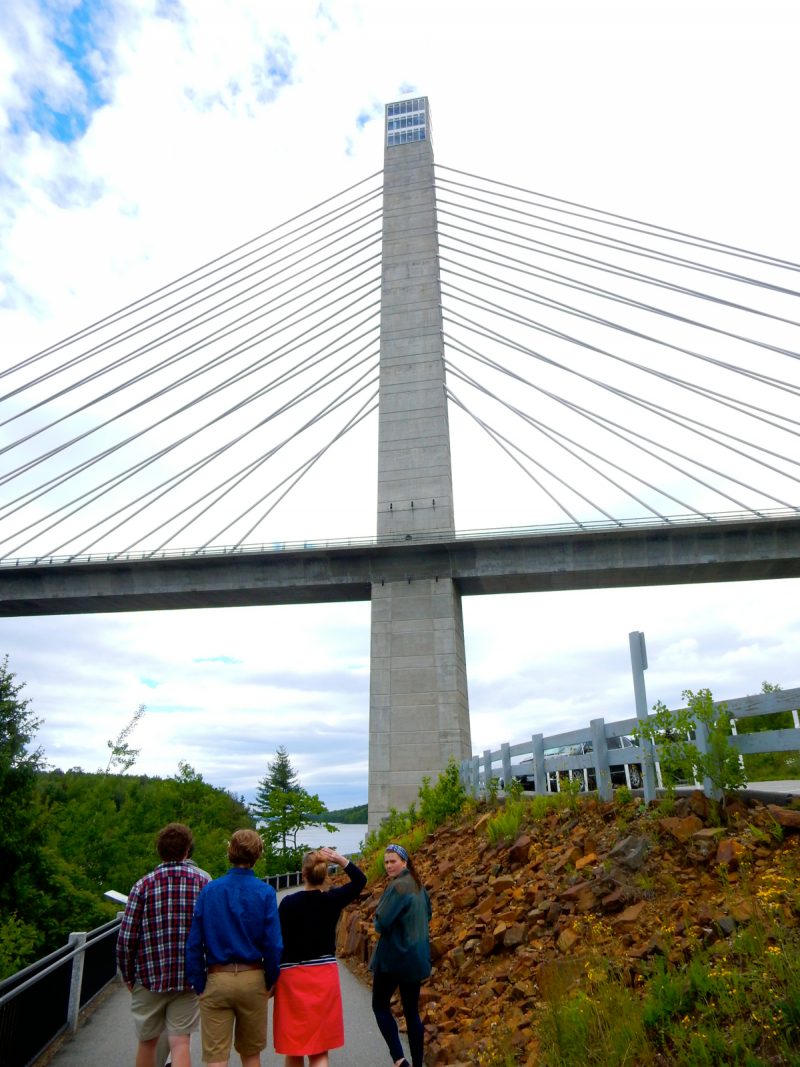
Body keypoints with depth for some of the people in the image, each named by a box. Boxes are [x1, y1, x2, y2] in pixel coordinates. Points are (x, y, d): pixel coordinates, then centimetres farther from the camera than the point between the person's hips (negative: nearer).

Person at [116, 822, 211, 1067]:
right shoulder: (204, 883, -4)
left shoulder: (143, 885, -7)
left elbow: (126, 938, -8)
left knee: (147, 1042, 20)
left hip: (149, 976, 1)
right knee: (180, 1042, 6)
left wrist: (128, 976, 7)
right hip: (189, 978, 0)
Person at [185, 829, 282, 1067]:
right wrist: (270, 981, 5)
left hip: (217, 979, 0)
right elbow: (273, 944, -10)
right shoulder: (265, 893, -9)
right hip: (252, 979, 0)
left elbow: (194, 943, -4)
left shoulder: (209, 890, -6)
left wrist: (199, 984, 5)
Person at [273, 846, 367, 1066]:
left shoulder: (289, 903, -12)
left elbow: (280, 943, -9)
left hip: (293, 977, -1)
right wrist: (340, 859, -2)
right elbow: (360, 880, 10)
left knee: (293, 1047, 14)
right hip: (325, 976, 2)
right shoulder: (333, 900, -5)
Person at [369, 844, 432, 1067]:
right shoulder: (418, 886, 6)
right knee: (412, 1011, 14)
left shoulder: (397, 887, -20)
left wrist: (377, 916, -1)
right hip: (416, 956, 7)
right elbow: (427, 915, 21)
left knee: (380, 1006, 10)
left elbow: (382, 923, -22)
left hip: (393, 956, -7)